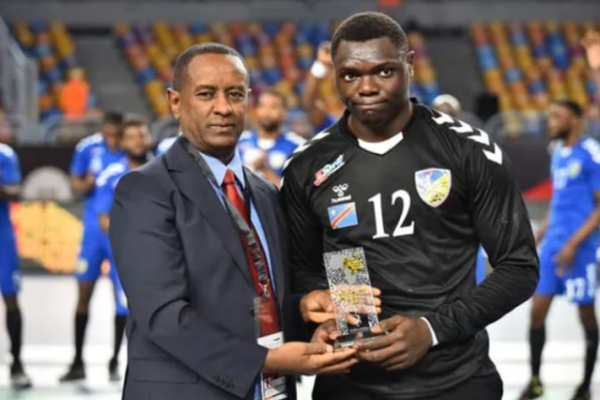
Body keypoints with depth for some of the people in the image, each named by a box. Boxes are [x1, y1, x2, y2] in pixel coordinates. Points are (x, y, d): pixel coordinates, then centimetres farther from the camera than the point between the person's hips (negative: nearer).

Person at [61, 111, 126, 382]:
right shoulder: (87, 148, -4)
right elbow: (75, 185, 5)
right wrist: (87, 184, -17)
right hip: (94, 231, 2)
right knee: (84, 293, 4)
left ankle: (115, 361, 14)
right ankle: (78, 362, 14)